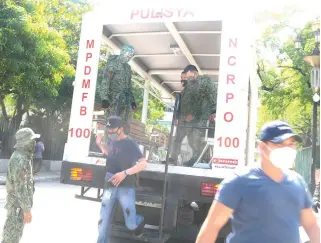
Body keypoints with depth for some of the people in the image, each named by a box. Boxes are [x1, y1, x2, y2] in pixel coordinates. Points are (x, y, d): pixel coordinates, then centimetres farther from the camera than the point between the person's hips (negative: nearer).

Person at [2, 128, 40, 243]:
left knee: (15, 231, 20)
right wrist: (27, 209, -22)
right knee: (13, 233, 2)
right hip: (18, 203, -10)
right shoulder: (19, 159, -24)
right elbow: (20, 187, -25)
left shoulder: (22, 156, 8)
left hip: (19, 202, 10)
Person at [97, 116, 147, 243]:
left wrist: (125, 173, -29)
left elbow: (143, 163, -20)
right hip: (109, 186, 6)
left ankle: (140, 221, 35)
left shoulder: (130, 143, -13)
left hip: (125, 188, -5)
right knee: (103, 221, 4)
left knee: (131, 225, 1)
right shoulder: (113, 142, 7)